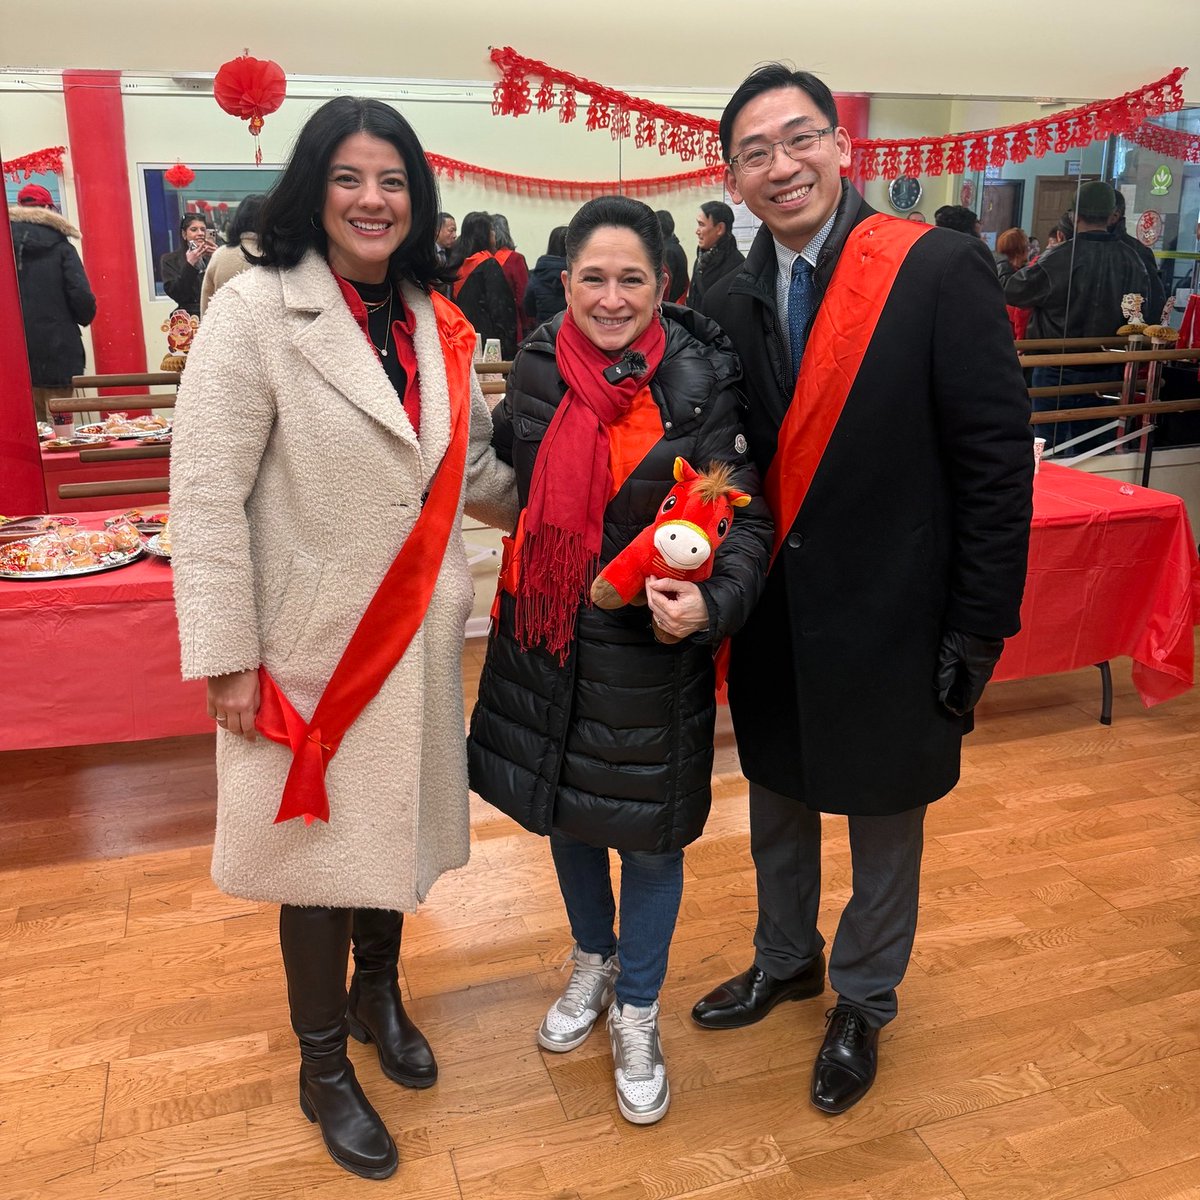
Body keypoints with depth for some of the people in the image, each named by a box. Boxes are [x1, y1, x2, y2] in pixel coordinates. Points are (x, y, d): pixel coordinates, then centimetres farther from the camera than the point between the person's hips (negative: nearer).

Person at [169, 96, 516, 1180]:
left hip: (416, 636, 5)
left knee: (395, 821, 19)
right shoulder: (257, 310, -12)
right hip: (309, 643, -5)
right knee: (317, 840, 10)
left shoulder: (436, 325, 5)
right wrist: (227, 659, -16)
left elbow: (473, 474, 14)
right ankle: (322, 1068, 33)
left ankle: (378, 993, 47)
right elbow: (206, 496, -15)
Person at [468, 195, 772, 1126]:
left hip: (652, 649, -4)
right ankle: (592, 965, 47)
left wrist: (712, 603, -29)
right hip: (547, 636, 4)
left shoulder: (702, 380, -13)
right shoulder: (537, 369, -2)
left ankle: (637, 1013, 34)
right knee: (563, 806, 20)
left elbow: (748, 516, -13)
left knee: (647, 830, 10)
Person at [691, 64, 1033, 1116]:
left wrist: (979, 627, -14)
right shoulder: (729, 304, 2)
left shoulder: (942, 270, -13)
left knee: (884, 818, 15)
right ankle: (786, 959, 48)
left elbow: (996, 458, -14)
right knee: (778, 802, 22)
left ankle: (863, 1001, 39)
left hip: (889, 619, -4)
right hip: (773, 621, 5)